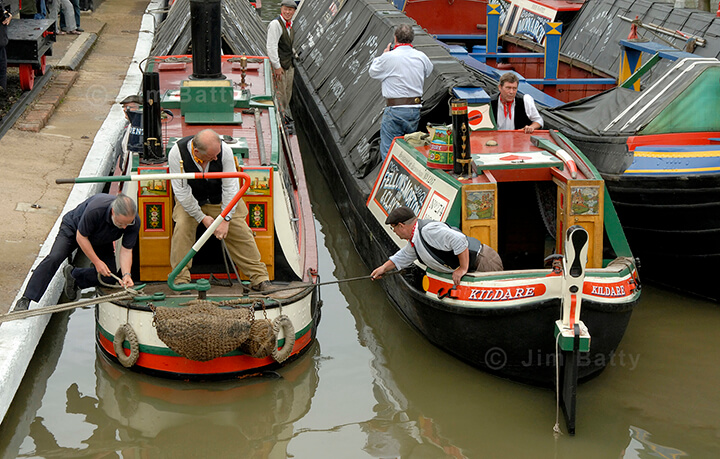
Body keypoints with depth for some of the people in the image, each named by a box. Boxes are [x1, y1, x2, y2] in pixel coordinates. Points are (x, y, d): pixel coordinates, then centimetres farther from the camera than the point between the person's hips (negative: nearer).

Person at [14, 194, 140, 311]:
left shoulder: (134, 222, -30)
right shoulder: (95, 209, -43)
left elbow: (126, 250, -20)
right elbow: (81, 237, -27)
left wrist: (126, 274, -35)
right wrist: (97, 262, -25)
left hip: (101, 241, 4)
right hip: (74, 228, -4)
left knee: (108, 277, -8)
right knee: (54, 258, -26)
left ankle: (73, 275, 18)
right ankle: (25, 300, -20)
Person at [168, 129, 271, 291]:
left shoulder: (225, 150, -29)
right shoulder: (176, 153, -31)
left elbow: (230, 187, -23)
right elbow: (181, 192, -24)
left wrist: (225, 219, -25)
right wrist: (202, 218, -21)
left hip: (220, 198, 1)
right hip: (190, 200, -1)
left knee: (240, 229, -9)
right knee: (182, 227, -23)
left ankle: (259, 277, 1)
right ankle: (181, 280, -14)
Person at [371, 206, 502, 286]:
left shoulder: (428, 230, -23)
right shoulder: (414, 241, 11)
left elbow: (459, 240, -31)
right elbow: (404, 257, 34)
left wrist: (463, 268, -27)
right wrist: (384, 268, 30)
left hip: (485, 263, -10)